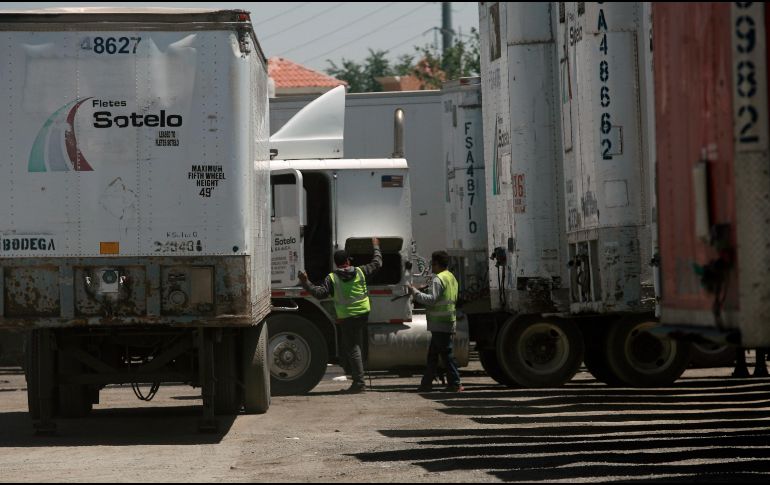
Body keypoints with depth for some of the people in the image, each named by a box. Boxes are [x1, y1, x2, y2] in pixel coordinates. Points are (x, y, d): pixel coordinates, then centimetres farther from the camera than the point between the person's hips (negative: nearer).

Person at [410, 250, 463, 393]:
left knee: (447, 354, -7)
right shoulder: (451, 277, 17)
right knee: (432, 354, 14)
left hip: (440, 323, -10)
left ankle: (455, 384, -6)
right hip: (449, 322, 10)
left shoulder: (439, 279, -15)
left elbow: (431, 299, -22)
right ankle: (426, 384, 17)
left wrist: (415, 292, -12)